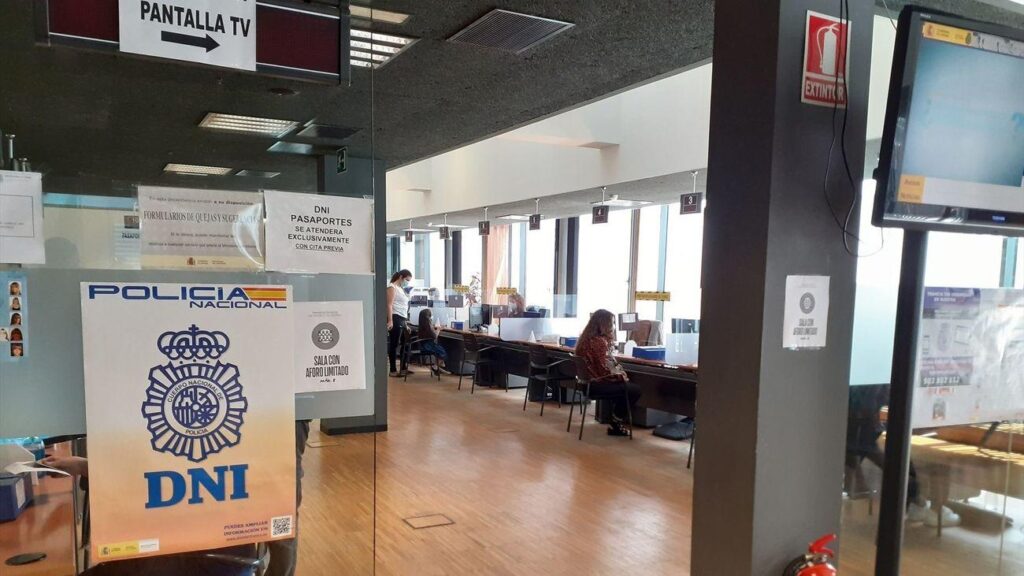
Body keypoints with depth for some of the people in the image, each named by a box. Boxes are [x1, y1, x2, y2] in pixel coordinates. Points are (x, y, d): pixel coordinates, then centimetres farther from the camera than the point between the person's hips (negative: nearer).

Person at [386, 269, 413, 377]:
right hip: (395, 318, -9)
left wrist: (406, 321, 18)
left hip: (403, 319, 9)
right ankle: (393, 370, -1)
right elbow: (389, 305, -14)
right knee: (394, 344, -4)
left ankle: (403, 368, 21)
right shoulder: (392, 287, -6)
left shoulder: (401, 289, 21)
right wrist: (390, 321, -22)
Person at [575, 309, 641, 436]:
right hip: (597, 384, -10)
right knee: (635, 390, 0)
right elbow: (606, 370, -22)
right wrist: (621, 375, -6)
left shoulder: (586, 338, 8)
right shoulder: (600, 341, -22)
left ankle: (615, 420, 26)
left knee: (625, 385, 25)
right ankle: (616, 425, 9)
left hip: (588, 381, 10)